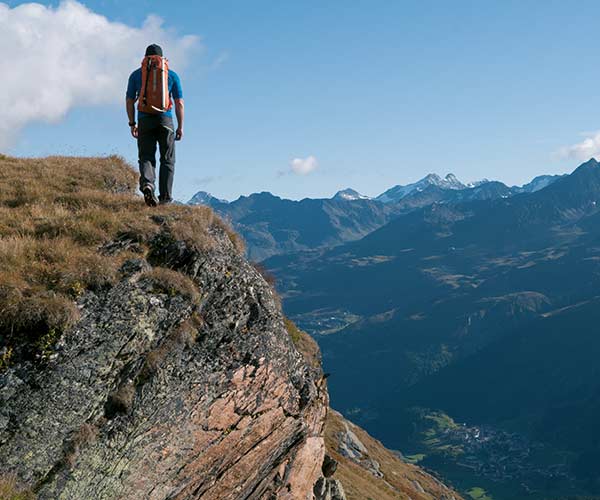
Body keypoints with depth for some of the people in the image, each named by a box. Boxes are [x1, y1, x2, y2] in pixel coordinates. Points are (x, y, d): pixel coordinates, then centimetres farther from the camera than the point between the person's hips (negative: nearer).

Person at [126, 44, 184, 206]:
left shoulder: (136, 75, 10)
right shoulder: (172, 75, 8)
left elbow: (129, 101, 7)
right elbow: (179, 103, 5)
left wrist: (132, 124, 15)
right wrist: (180, 127, 9)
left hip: (145, 120, 0)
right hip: (165, 120, 0)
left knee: (146, 157, 4)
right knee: (167, 160, 8)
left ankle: (147, 184, -24)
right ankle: (165, 196, 4)